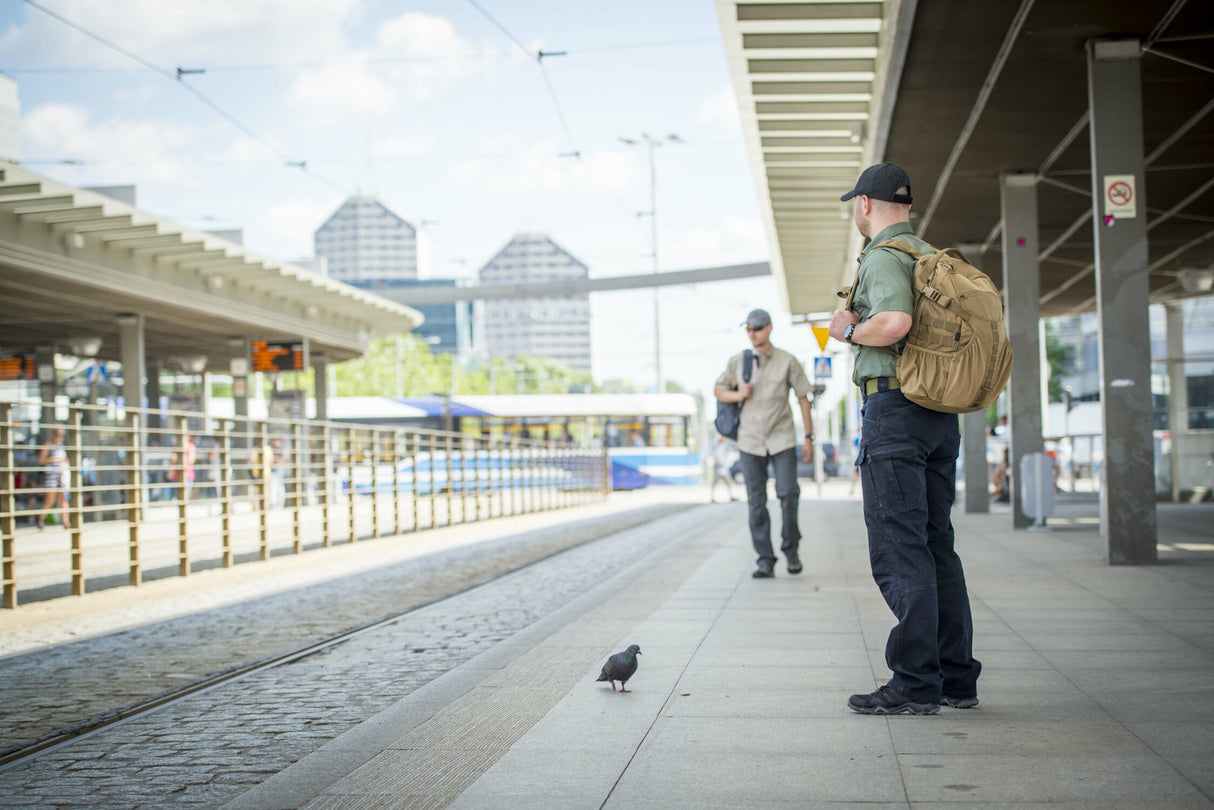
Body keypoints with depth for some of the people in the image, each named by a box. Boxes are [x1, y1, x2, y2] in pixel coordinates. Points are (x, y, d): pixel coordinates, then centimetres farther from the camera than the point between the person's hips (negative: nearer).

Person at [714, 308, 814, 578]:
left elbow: (803, 398, 4)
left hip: (782, 439, -2)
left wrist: (809, 437, 1)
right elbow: (718, 391, 15)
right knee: (756, 502, 0)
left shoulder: (787, 362, -1)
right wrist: (738, 395, -7)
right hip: (750, 441, 2)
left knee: (788, 493, -13)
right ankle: (765, 561, 4)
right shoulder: (737, 362, 4)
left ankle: (791, 549, 9)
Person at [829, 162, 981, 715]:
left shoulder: (883, 256, -9)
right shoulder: (935, 257, 18)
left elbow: (894, 323, -27)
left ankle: (915, 684, -8)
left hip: (893, 405, -9)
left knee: (899, 552, -7)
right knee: (937, 547, 12)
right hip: (942, 415, 9)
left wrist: (849, 329, -8)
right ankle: (957, 679, 14)